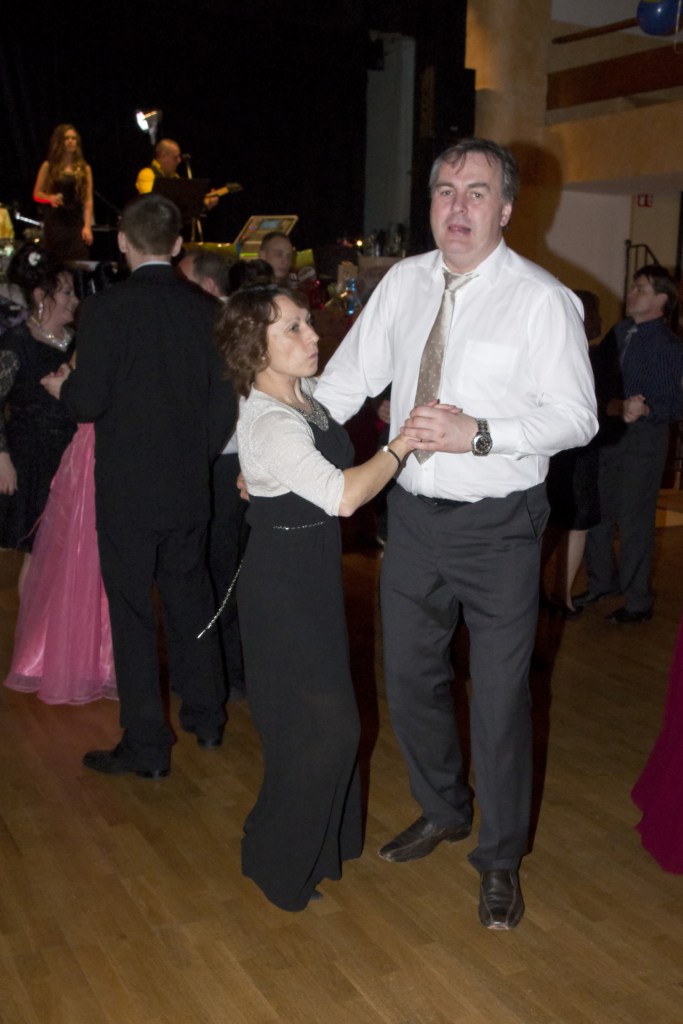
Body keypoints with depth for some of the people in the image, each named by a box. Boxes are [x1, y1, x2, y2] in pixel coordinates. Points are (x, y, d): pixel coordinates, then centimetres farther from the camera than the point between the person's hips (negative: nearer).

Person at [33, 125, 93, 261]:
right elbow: (37, 194, 7)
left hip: (76, 223, 1)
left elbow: (88, 200, 2)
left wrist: (87, 226, -7)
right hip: (55, 223, -1)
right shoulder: (49, 167, 4)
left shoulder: (84, 169, 7)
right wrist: (50, 197, -14)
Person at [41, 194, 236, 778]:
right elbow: (225, 400, 2)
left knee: (132, 614, 5)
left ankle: (147, 747, 13)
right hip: (190, 488, 5)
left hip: (127, 489, -5)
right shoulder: (205, 309, 0)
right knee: (190, 599, 19)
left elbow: (89, 401, -16)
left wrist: (63, 386, 6)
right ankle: (205, 717, 32)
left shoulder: (107, 309, -14)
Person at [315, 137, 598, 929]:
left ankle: (500, 857, 29)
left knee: (499, 698, 6)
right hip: (415, 515, 5)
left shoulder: (541, 299, -11)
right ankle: (443, 811, 44)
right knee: (409, 678, 18)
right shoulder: (405, 282, 3)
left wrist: (478, 434, -26)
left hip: (498, 525, -5)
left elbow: (576, 415, -14)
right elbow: (347, 378, 9)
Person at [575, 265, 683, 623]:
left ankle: (637, 601, 16)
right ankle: (602, 583, 34)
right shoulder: (618, 332, 8)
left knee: (634, 522, 1)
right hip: (607, 435, 6)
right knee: (596, 514, 13)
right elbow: (597, 378, 9)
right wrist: (611, 406, -8)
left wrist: (646, 410, -26)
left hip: (643, 439, -6)